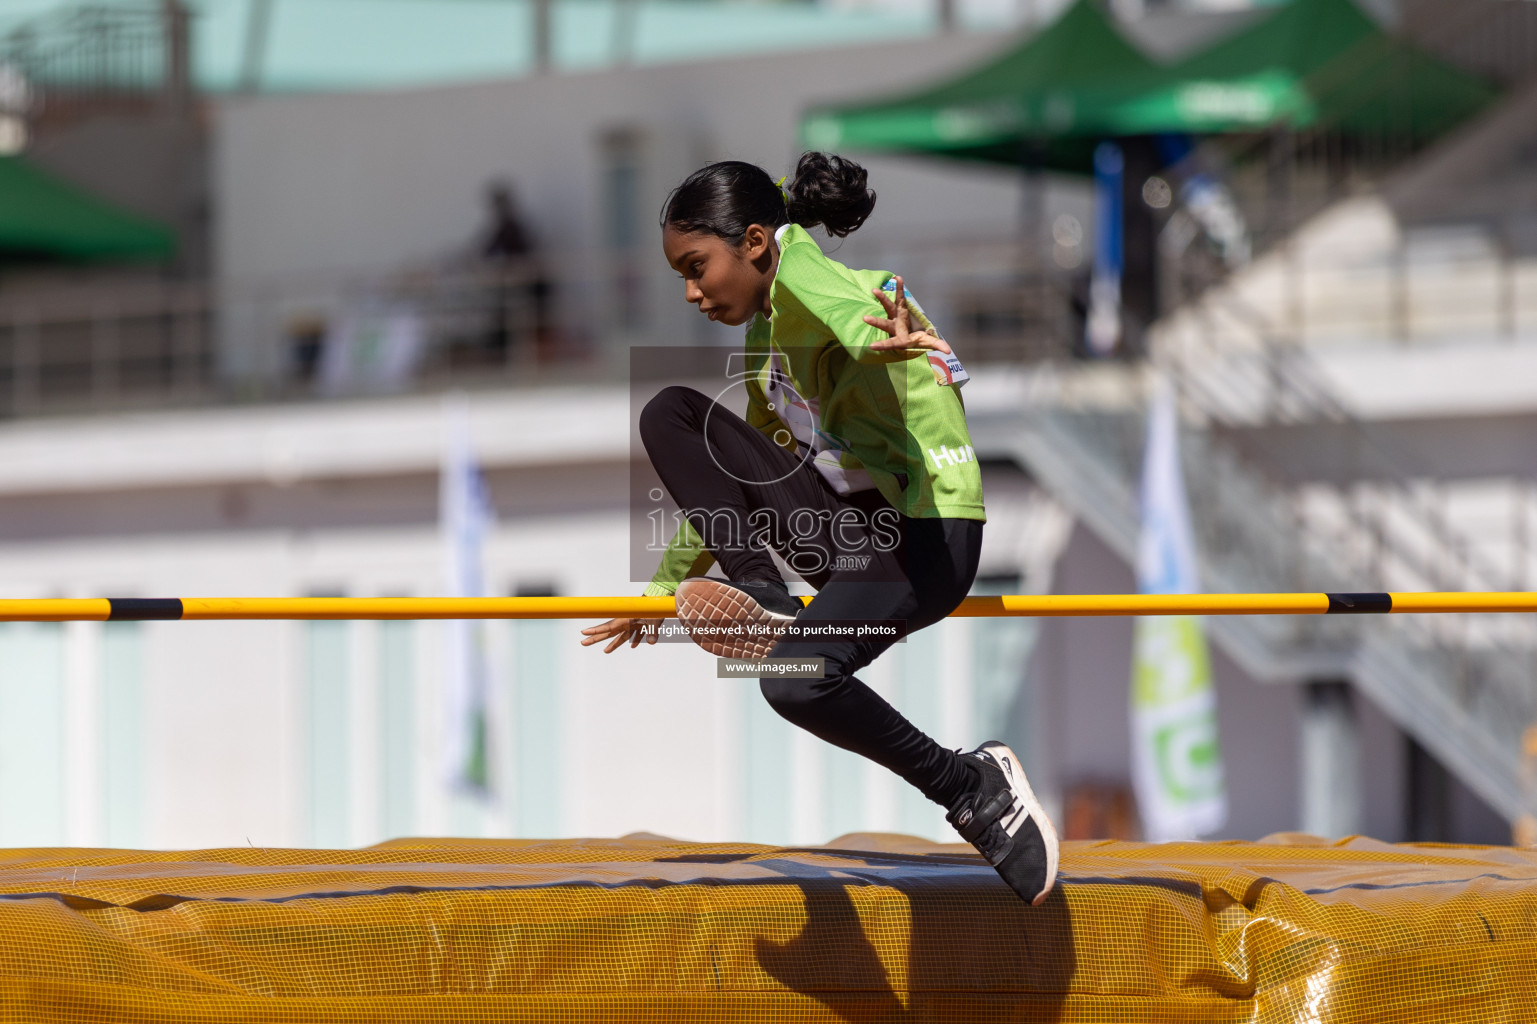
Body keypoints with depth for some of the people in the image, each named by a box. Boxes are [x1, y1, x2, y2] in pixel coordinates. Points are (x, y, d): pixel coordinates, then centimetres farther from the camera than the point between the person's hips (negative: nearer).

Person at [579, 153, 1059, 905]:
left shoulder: (800, 269, -10)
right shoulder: (767, 335, 17)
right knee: (669, 415, -2)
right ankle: (766, 602, -9)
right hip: (845, 519, 9)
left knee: (796, 682, -33)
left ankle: (975, 791, -12)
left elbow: (843, 309, -37)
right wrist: (665, 588, 34)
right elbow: (733, 478, 29)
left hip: (928, 535, -9)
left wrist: (873, 341, -61)